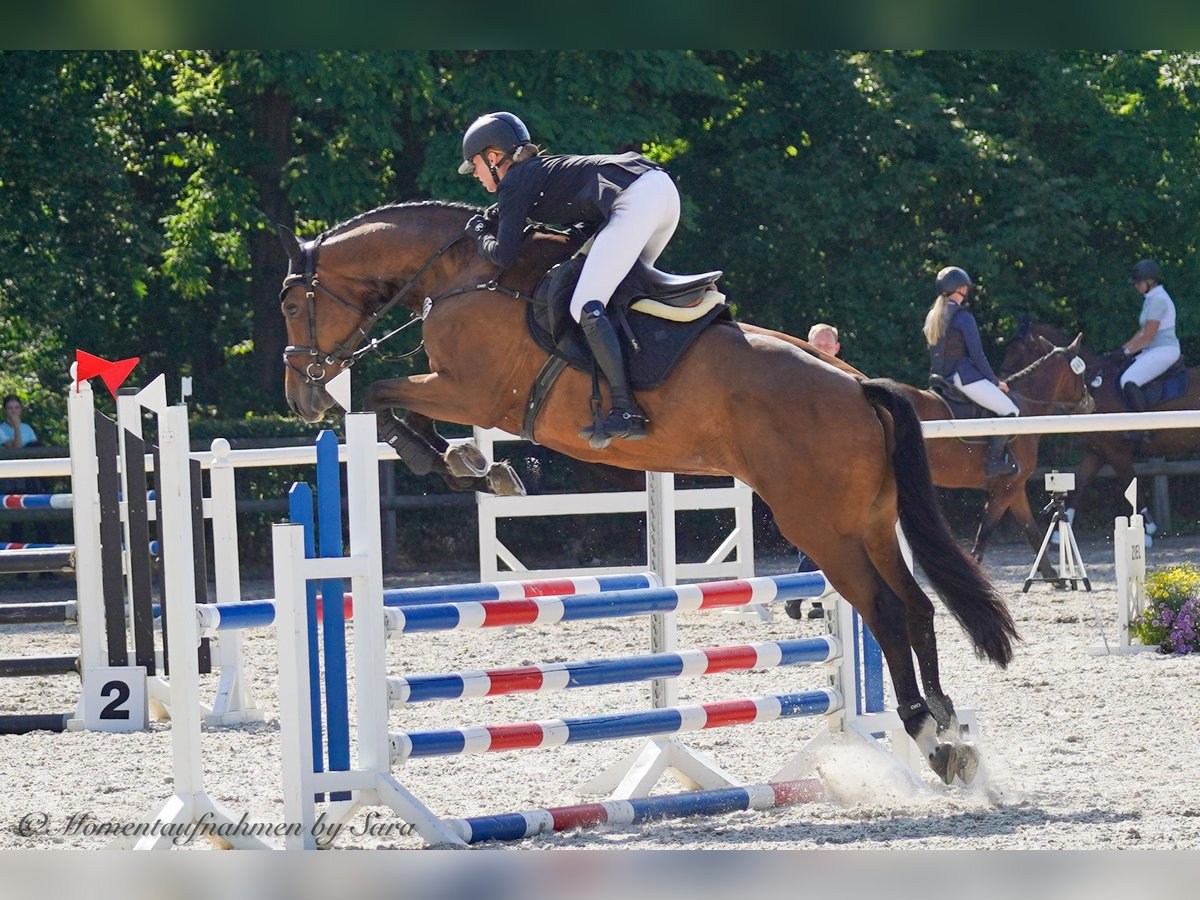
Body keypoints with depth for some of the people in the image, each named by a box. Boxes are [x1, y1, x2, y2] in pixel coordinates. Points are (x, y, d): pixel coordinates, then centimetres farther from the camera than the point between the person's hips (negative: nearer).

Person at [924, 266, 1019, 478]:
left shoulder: (933, 316, 14)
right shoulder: (963, 316, -11)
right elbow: (977, 355, -13)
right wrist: (996, 381, -1)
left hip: (941, 379, 9)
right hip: (964, 376, -9)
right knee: (1010, 411, -8)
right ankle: (994, 460, -19)